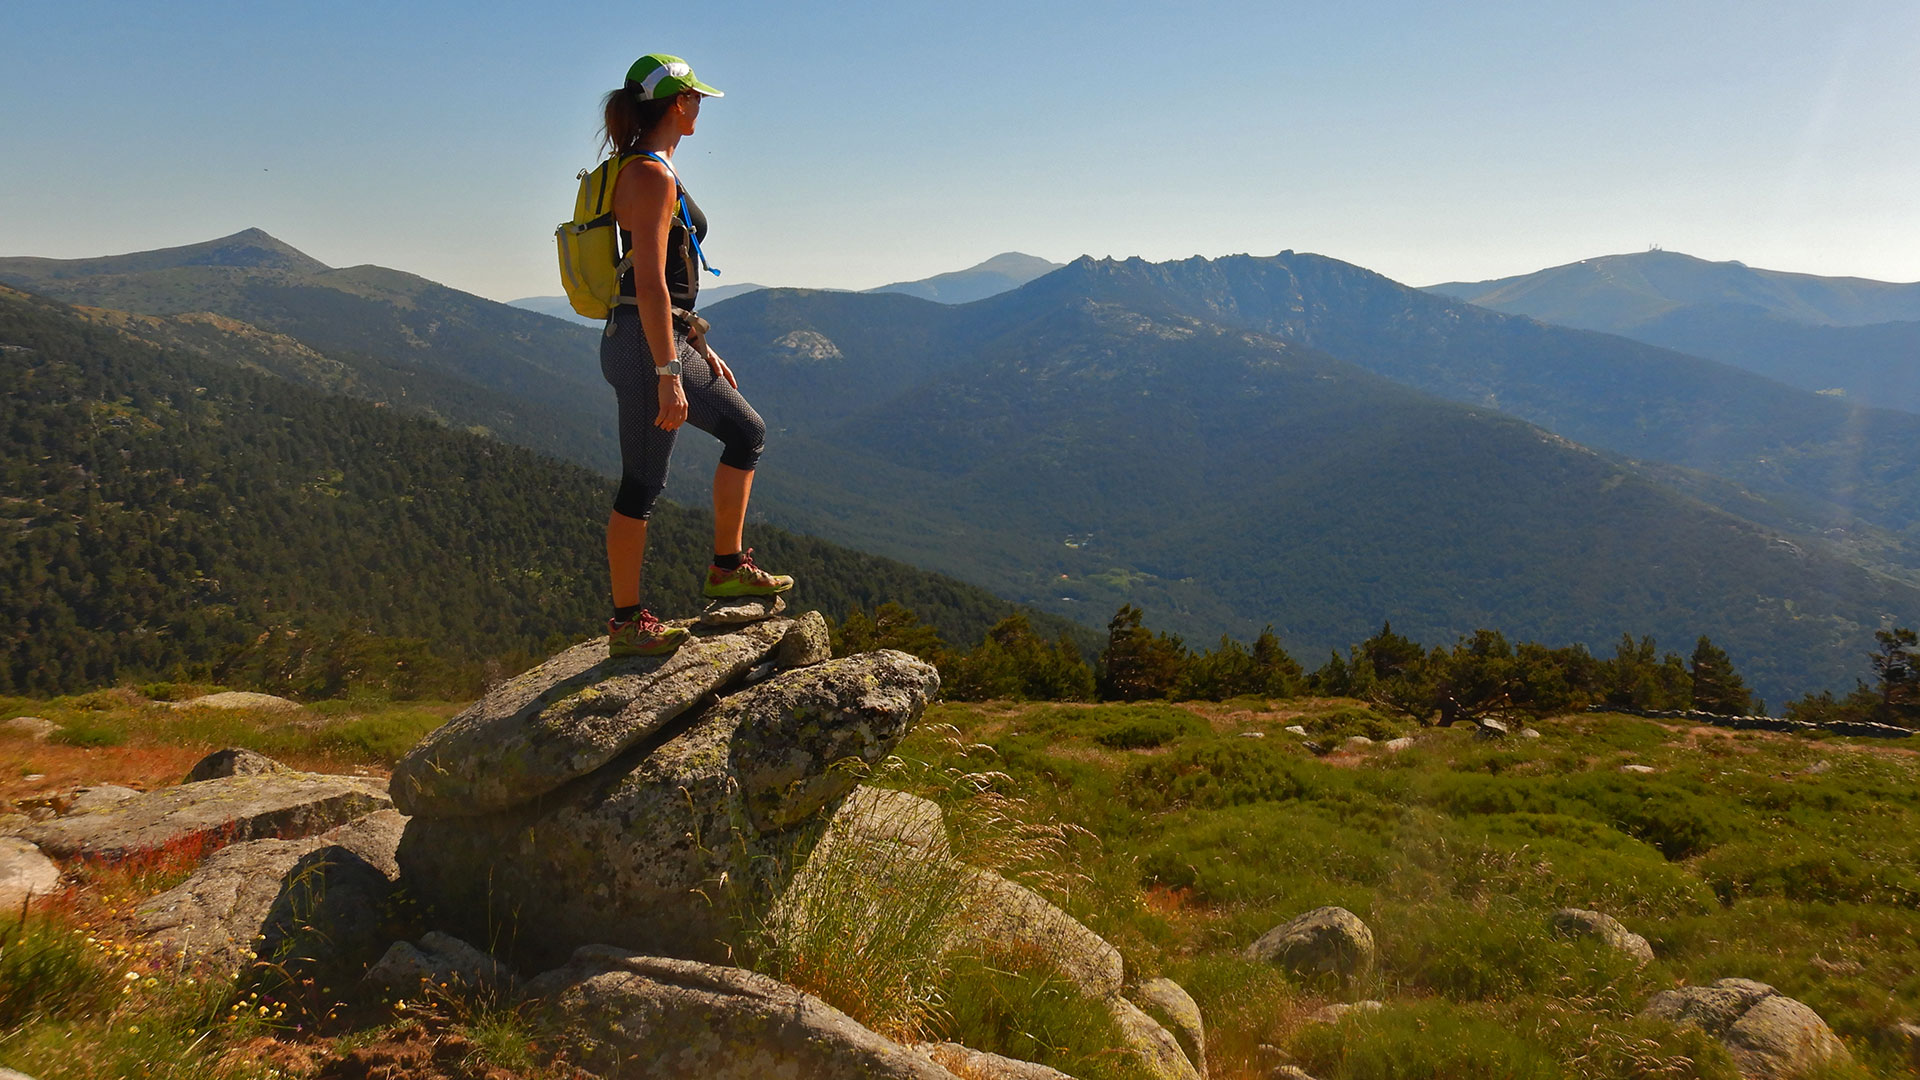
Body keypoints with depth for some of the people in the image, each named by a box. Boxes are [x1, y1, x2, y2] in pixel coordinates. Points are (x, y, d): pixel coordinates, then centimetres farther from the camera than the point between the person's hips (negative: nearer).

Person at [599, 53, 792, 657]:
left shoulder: (649, 170, 16)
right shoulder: (652, 176, -15)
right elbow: (651, 285, -22)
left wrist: (702, 351, 23)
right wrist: (669, 375, -24)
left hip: (670, 341, 11)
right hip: (647, 346, -11)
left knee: (747, 433, 17)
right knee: (642, 486, -3)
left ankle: (727, 568, 23)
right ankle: (625, 624, 8)